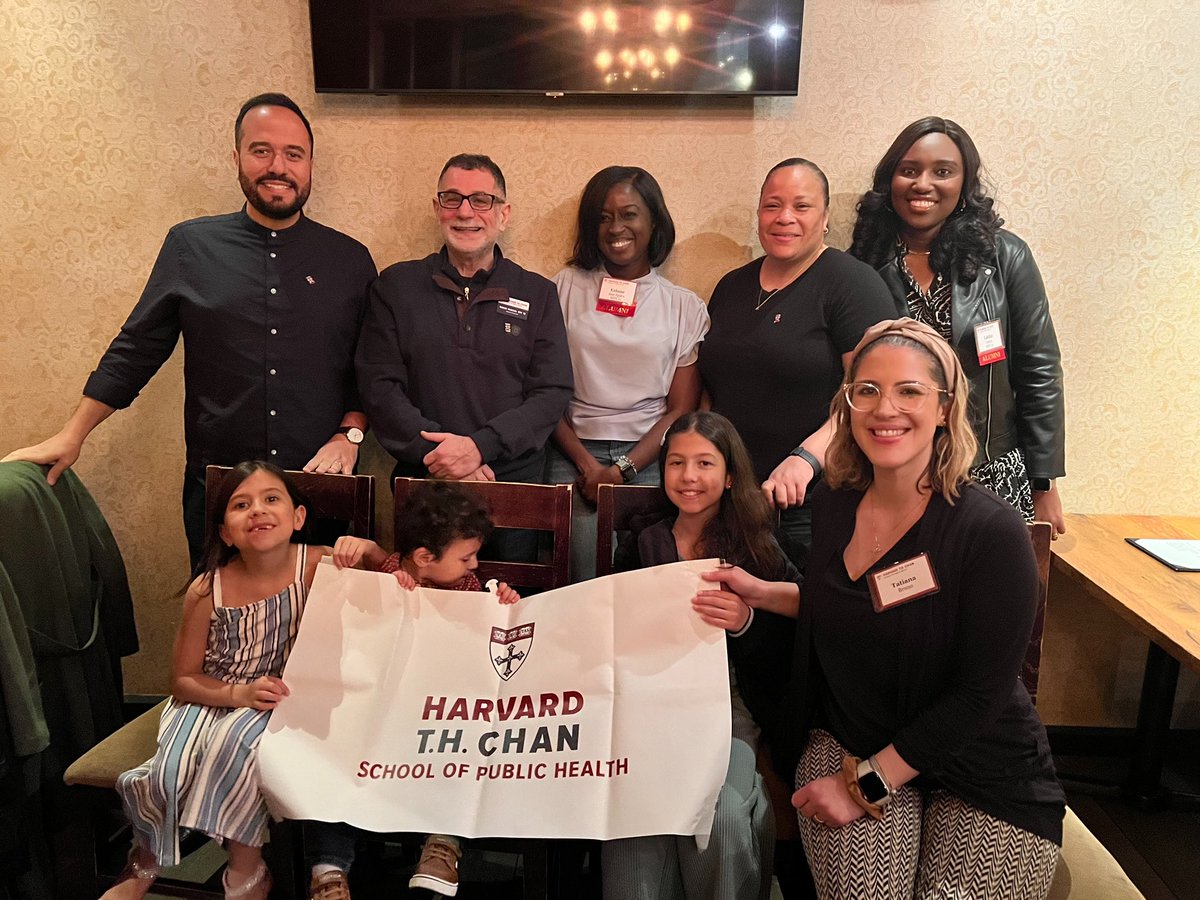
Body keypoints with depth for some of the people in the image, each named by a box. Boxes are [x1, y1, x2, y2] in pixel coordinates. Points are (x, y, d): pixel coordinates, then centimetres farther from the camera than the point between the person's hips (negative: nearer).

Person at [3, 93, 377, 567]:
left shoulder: (350, 259, 4)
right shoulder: (191, 246, 5)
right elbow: (135, 351, 9)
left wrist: (349, 435, -6)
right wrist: (71, 436, 7)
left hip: (323, 491, 0)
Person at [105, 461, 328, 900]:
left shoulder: (319, 565, -19)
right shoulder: (207, 591, -12)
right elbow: (182, 680, -1)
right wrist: (238, 693, -20)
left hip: (284, 699, -2)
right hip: (210, 698, 2)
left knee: (236, 743, -30)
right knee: (170, 770, -20)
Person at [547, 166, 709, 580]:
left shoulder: (685, 307, 7)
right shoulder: (566, 288, 7)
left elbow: (680, 410, 3)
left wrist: (622, 470, -9)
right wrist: (587, 464, -7)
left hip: (648, 460, 1)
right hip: (574, 455, 0)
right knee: (587, 586, -11)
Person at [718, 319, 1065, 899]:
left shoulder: (992, 532, -17)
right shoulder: (833, 505, -1)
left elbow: (978, 696, -16)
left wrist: (865, 784, -16)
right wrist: (763, 595, 3)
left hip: (981, 774, -2)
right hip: (846, 742, 2)